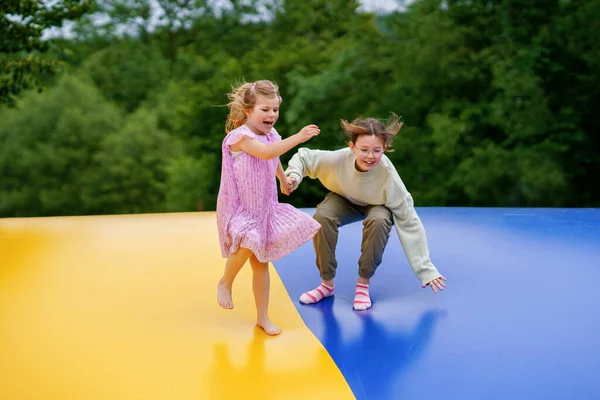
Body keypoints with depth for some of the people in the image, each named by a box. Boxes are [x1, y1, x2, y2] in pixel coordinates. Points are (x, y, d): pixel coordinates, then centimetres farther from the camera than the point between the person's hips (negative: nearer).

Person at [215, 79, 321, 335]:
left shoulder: (271, 135, 5)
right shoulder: (241, 136, -19)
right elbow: (266, 152, -38)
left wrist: (284, 182, 43)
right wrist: (298, 137, -41)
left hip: (264, 208, 7)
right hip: (238, 208, -7)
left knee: (261, 263, 10)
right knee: (247, 245, -31)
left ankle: (263, 317, 20)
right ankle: (225, 282, 0)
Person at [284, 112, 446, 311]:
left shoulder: (388, 175, -35)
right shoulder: (337, 159, -34)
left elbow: (408, 221, -28)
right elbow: (303, 156, -13)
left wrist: (425, 268, -27)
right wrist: (294, 176, -36)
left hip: (376, 206, -1)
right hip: (344, 200, 1)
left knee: (379, 221, -36)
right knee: (322, 216, -30)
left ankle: (364, 284, -13)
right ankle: (327, 283, -9)